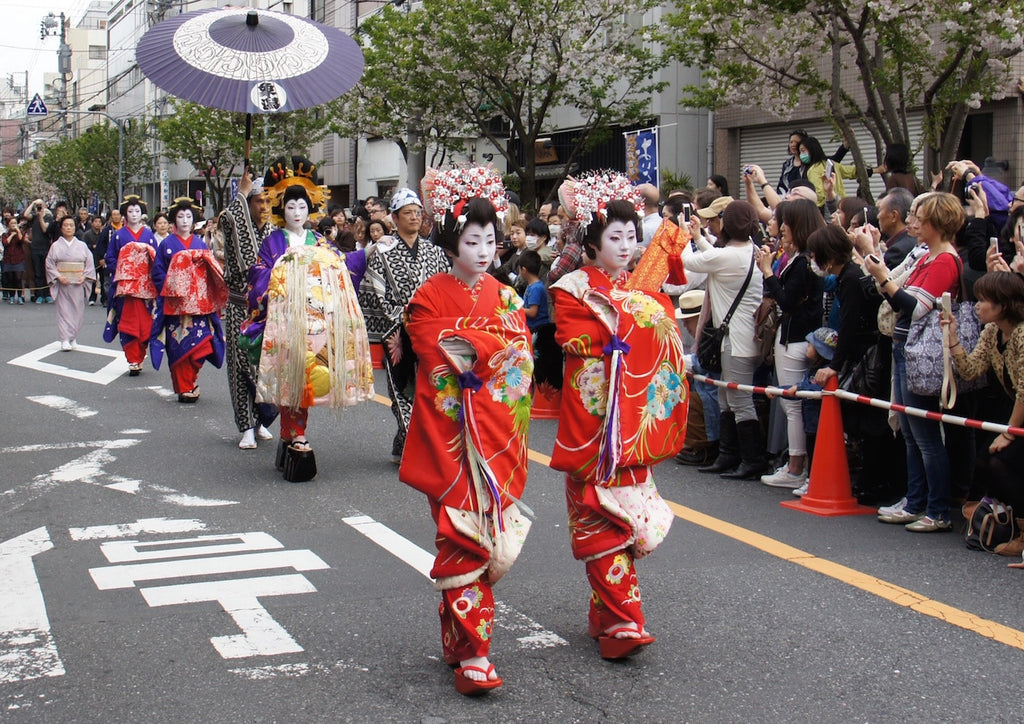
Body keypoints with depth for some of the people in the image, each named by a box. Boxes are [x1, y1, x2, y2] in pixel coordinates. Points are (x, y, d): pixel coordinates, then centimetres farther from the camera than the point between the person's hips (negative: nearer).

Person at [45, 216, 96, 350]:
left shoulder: (82, 246, 7)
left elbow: (89, 264, 7)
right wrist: (59, 277, -11)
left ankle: (73, 338, 16)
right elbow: (49, 264, 2)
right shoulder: (56, 246, 3)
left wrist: (84, 276, -7)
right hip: (62, 284, -2)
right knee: (64, 310, -5)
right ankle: (65, 340, -7)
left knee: (77, 310, 3)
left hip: (78, 284, 2)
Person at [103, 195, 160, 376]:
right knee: (128, 323, -6)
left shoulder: (149, 235, 10)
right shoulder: (118, 235, 7)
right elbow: (109, 259, 8)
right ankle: (133, 361, -4)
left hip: (145, 285, 1)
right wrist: (121, 269, -7)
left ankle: (139, 357, 11)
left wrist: (152, 275, -7)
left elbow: (156, 259, 9)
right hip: (125, 285, -1)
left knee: (145, 323, -2)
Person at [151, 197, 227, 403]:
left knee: (199, 344, -6)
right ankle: (183, 388, 4)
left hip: (198, 305, 2)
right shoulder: (167, 244, 4)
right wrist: (170, 288, -11)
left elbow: (212, 271, 12)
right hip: (174, 305, -2)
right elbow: (158, 272, 2)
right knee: (178, 347, -2)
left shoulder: (200, 244, 12)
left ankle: (190, 383, 10)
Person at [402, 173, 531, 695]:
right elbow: (437, 361, -10)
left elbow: (521, 354, 1)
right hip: (449, 432, -4)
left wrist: (465, 345, -10)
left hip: (496, 431, 4)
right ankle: (472, 652, -6)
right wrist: (492, 348, -9)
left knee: (486, 534, 5)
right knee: (462, 537, -7)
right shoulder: (430, 297, 0)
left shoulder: (504, 296, 13)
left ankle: (456, 636, 20)